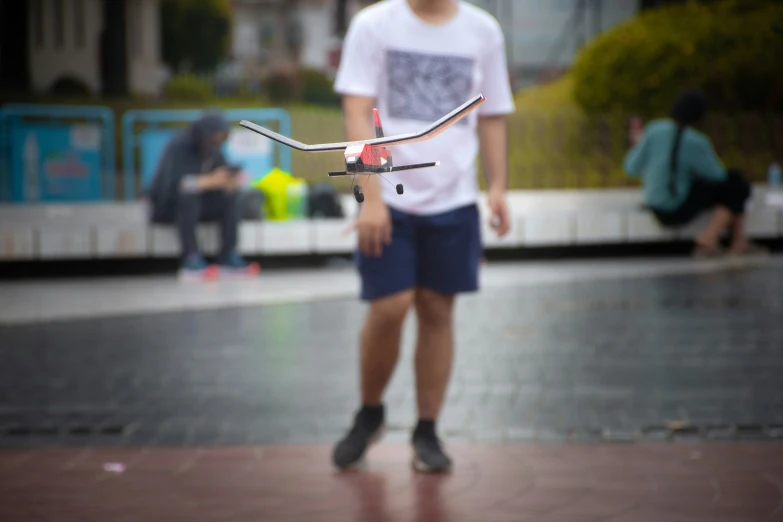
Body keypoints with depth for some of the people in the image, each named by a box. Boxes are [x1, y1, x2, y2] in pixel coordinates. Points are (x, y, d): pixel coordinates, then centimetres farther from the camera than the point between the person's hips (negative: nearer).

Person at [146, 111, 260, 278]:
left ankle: (229, 257, -19)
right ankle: (191, 260, -39)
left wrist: (232, 180, -26)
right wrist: (211, 180, -43)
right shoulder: (179, 147, -22)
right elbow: (173, 184, -35)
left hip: (197, 205, 6)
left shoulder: (213, 150, -1)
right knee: (187, 194, -37)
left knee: (233, 194, -16)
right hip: (167, 206, -6)